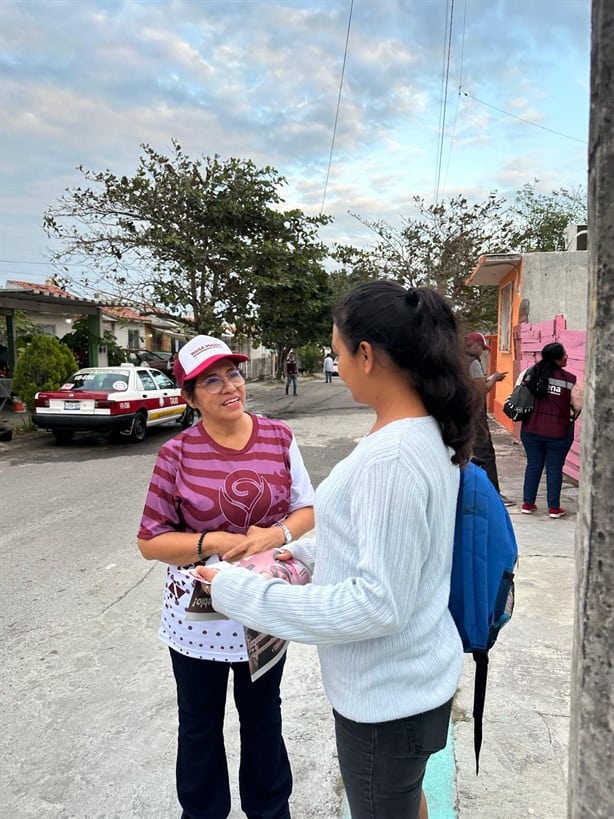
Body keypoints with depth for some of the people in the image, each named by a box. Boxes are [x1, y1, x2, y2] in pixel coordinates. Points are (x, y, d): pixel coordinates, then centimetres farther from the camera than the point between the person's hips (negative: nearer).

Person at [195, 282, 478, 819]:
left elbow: (380, 603, -29)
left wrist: (243, 593, -24)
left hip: (387, 694, -8)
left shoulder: (392, 457, -31)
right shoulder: (429, 433, 0)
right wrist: (305, 550, 9)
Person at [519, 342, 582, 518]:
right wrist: (569, 418, 14)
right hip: (558, 432, -3)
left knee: (533, 465, 13)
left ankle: (528, 504, 20)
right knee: (554, 468, 7)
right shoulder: (570, 380, -11)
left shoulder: (529, 373, -2)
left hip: (531, 429, 3)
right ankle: (554, 508, 15)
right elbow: (578, 406, -5)